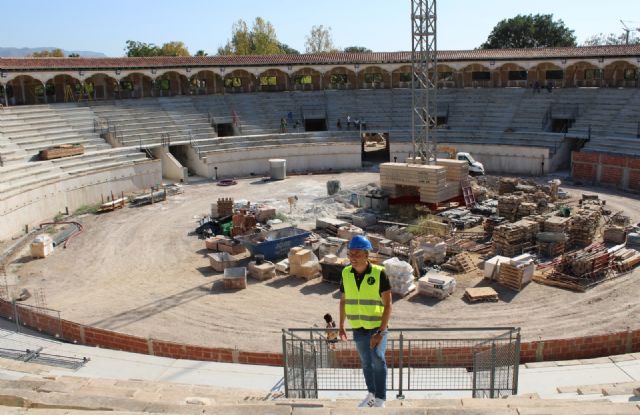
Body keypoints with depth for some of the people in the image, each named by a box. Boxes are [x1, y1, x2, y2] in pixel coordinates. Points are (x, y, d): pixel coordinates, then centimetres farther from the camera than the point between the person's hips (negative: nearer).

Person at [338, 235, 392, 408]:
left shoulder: (379, 273, -19)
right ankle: (372, 394, 38)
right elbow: (343, 300, 7)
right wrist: (341, 326, 10)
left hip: (377, 327, -4)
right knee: (366, 362, 17)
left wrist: (381, 332, -23)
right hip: (358, 328, 4)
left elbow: (388, 304, -18)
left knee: (378, 359, -22)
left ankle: (380, 399, -10)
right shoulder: (346, 273, -6)